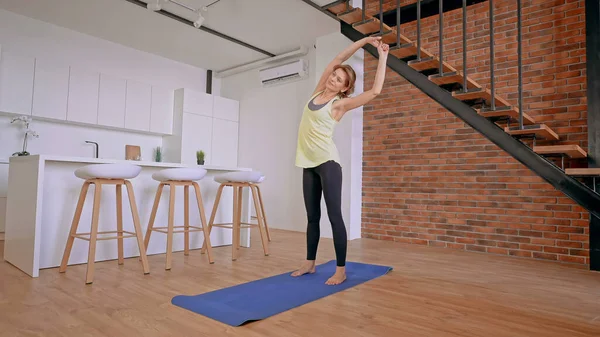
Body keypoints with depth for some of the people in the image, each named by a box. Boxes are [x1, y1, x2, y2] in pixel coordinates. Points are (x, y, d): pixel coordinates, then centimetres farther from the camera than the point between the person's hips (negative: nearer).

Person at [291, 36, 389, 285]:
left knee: (334, 215, -5)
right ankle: (309, 263, 21)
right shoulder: (318, 92, 13)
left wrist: (382, 57, -3)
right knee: (312, 216, 11)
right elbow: (338, 59, 13)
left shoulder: (340, 103, -2)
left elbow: (375, 91, -10)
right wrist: (364, 41, 10)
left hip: (327, 161, -6)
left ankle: (341, 270, 2)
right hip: (308, 163, 6)